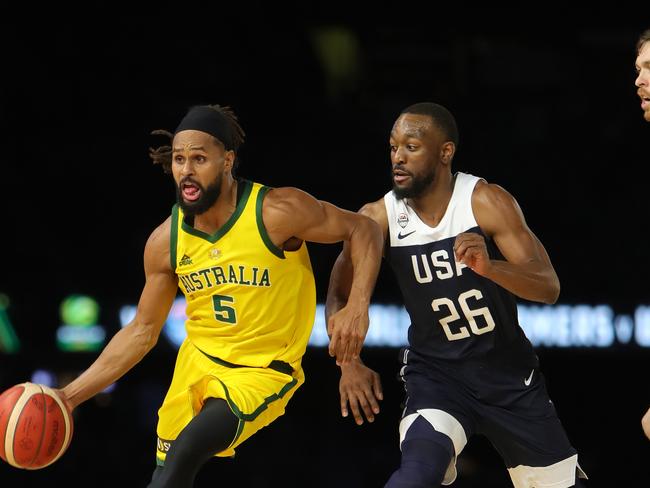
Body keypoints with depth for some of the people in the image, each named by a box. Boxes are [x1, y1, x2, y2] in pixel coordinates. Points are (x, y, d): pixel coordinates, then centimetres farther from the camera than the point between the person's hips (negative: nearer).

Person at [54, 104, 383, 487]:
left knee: (189, 446, -28)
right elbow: (142, 332, 4)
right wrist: (71, 396, -1)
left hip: (263, 373, -5)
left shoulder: (276, 212, -19)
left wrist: (358, 307, -23)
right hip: (198, 363, 5)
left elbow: (363, 229, -8)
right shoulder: (166, 241, -6)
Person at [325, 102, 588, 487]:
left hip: (509, 370, 1)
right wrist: (350, 364, -24)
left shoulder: (487, 202, -16)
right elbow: (339, 298, -5)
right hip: (435, 371, 0)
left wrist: (488, 267, -41)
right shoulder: (379, 218, -11)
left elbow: (549, 289, -21)